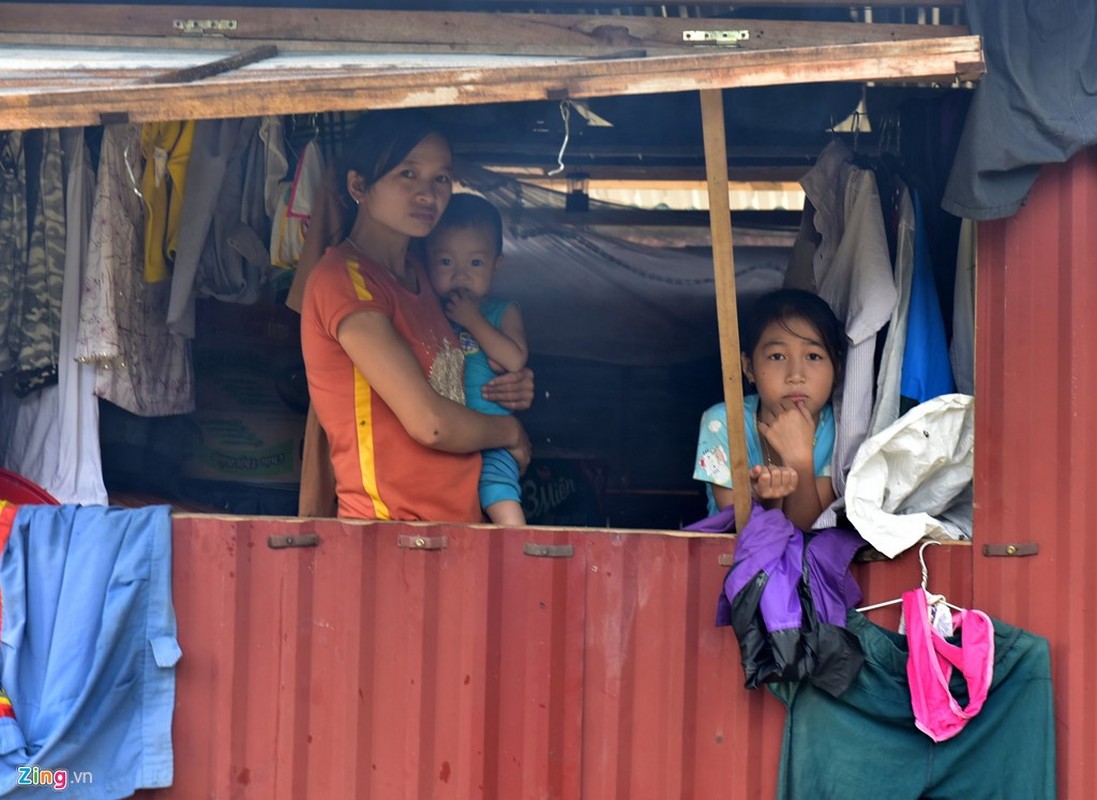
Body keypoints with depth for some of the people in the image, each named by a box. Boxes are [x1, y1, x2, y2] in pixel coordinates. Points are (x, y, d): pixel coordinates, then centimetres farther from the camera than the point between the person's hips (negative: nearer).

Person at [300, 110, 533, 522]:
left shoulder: (415, 270, 14)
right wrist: (510, 431, -1)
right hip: (389, 522, -8)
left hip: (459, 518, 8)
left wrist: (507, 389, 5)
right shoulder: (342, 277, -13)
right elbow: (429, 422, -19)